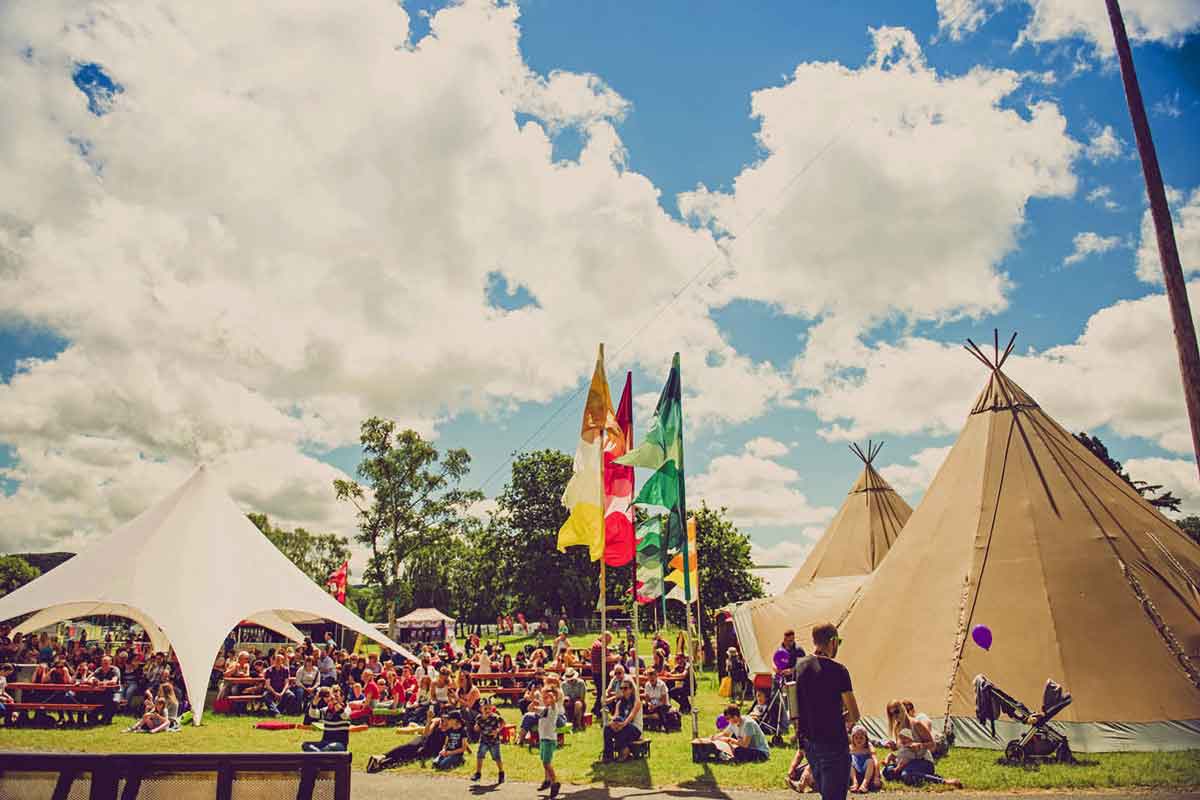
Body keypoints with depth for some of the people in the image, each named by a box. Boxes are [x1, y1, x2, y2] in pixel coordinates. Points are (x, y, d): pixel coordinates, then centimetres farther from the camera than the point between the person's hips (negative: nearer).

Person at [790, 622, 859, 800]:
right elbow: (854, 715, -12)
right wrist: (842, 719, 7)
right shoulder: (837, 671, -17)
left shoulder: (799, 666, 3)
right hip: (833, 743, -7)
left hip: (808, 741, 7)